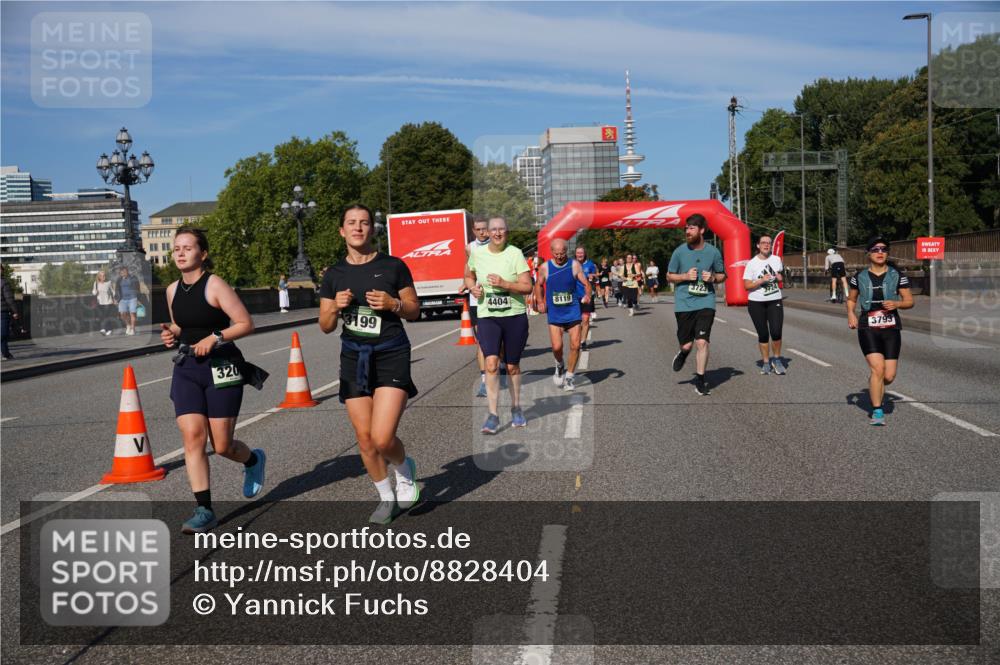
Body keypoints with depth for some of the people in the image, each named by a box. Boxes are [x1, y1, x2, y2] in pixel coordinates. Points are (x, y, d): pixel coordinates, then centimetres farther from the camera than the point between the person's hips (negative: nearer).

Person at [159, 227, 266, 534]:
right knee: (192, 437, -8)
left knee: (222, 446, 0)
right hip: (186, 369, 5)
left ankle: (253, 460, 35)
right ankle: (204, 509, -3)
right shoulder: (173, 290, 9)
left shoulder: (215, 285, -10)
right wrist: (170, 333, 3)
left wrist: (215, 338, -23)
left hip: (221, 368, -5)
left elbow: (246, 323, -12)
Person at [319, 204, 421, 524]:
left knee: (382, 438, -14)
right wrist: (336, 307, -12)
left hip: (391, 356, -3)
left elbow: (414, 311, 4)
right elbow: (326, 327, 8)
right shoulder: (334, 275, 5)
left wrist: (393, 304, -15)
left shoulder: (393, 266, -2)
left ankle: (405, 469, 20)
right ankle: (386, 497, 26)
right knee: (365, 438, 5)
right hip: (353, 358, 4)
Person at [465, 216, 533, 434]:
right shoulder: (477, 253, 2)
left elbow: (527, 287, -8)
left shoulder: (515, 254, -5)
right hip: (487, 317, 0)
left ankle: (516, 409, 32)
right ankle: (493, 415, -11)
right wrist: (473, 287, 0)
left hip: (515, 316, 0)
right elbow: (469, 276, 22)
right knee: (491, 364, -17)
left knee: (512, 366, 11)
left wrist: (504, 284, -22)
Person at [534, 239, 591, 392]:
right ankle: (560, 365, 25)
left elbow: (586, 283, -1)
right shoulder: (545, 267, -1)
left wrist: (588, 295, -20)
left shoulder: (575, 265, -3)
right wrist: (540, 301, 0)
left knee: (575, 345, -3)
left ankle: (569, 376, 15)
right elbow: (538, 285, 13)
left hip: (573, 311, 0)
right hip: (554, 313, 0)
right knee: (557, 346, -9)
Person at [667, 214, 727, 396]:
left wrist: (713, 278, -9)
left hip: (705, 302, 0)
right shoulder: (680, 251, -1)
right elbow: (669, 276, 8)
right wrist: (685, 276, -10)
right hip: (684, 303, 0)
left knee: (702, 342, -10)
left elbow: (722, 275, 13)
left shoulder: (713, 252, 0)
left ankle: (700, 380, 5)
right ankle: (683, 352, 43)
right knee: (687, 344, 5)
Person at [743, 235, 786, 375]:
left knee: (776, 332, -11)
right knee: (763, 334, 3)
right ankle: (766, 362, 18)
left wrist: (779, 277, 2)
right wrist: (761, 281, -20)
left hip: (775, 301, 2)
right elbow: (746, 286, -7)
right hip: (756, 303, -2)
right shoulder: (752, 263, -4)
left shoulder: (776, 260, 7)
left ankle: (776, 359, 11)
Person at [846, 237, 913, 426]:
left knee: (889, 376, -2)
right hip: (868, 328, -1)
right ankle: (877, 412, -5)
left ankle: (874, 383, 35)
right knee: (877, 369, -16)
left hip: (891, 329, 1)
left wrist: (896, 304, -15)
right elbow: (851, 299, 17)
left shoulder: (897, 276, 4)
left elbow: (910, 301, 6)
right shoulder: (859, 277, 5)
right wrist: (851, 314, -3)